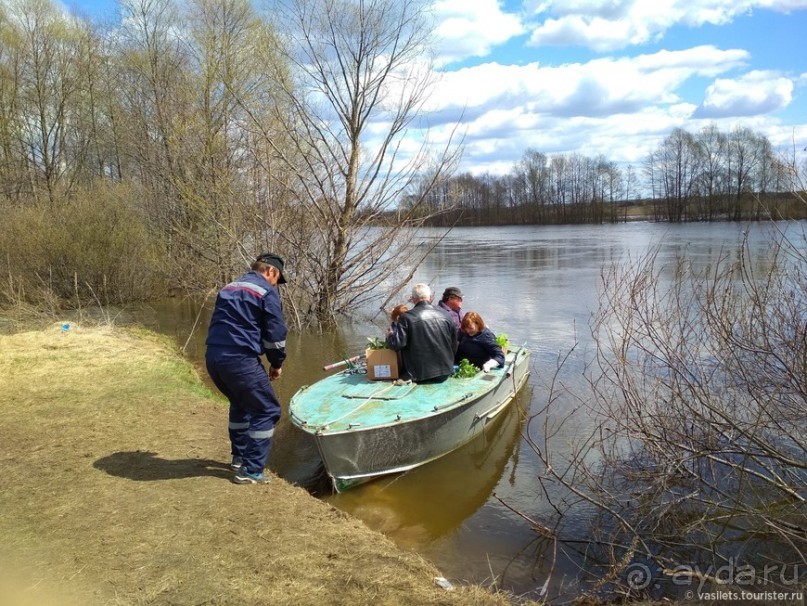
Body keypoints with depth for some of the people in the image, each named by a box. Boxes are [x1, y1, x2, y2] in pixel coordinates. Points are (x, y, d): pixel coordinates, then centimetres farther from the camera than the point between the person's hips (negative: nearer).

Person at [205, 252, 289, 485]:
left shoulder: (228, 288, 22)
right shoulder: (267, 292, -2)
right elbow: (275, 333, -4)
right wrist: (277, 363, 10)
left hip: (213, 357, 8)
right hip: (239, 360, -8)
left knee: (241, 403, 29)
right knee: (267, 410, 3)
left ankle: (239, 457, 38)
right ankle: (250, 471, 1)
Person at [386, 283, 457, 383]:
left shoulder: (407, 317, -11)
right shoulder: (445, 316, 2)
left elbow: (397, 344, -14)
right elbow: (454, 346, 10)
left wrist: (389, 336, 9)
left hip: (421, 376, -4)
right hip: (445, 375, 4)